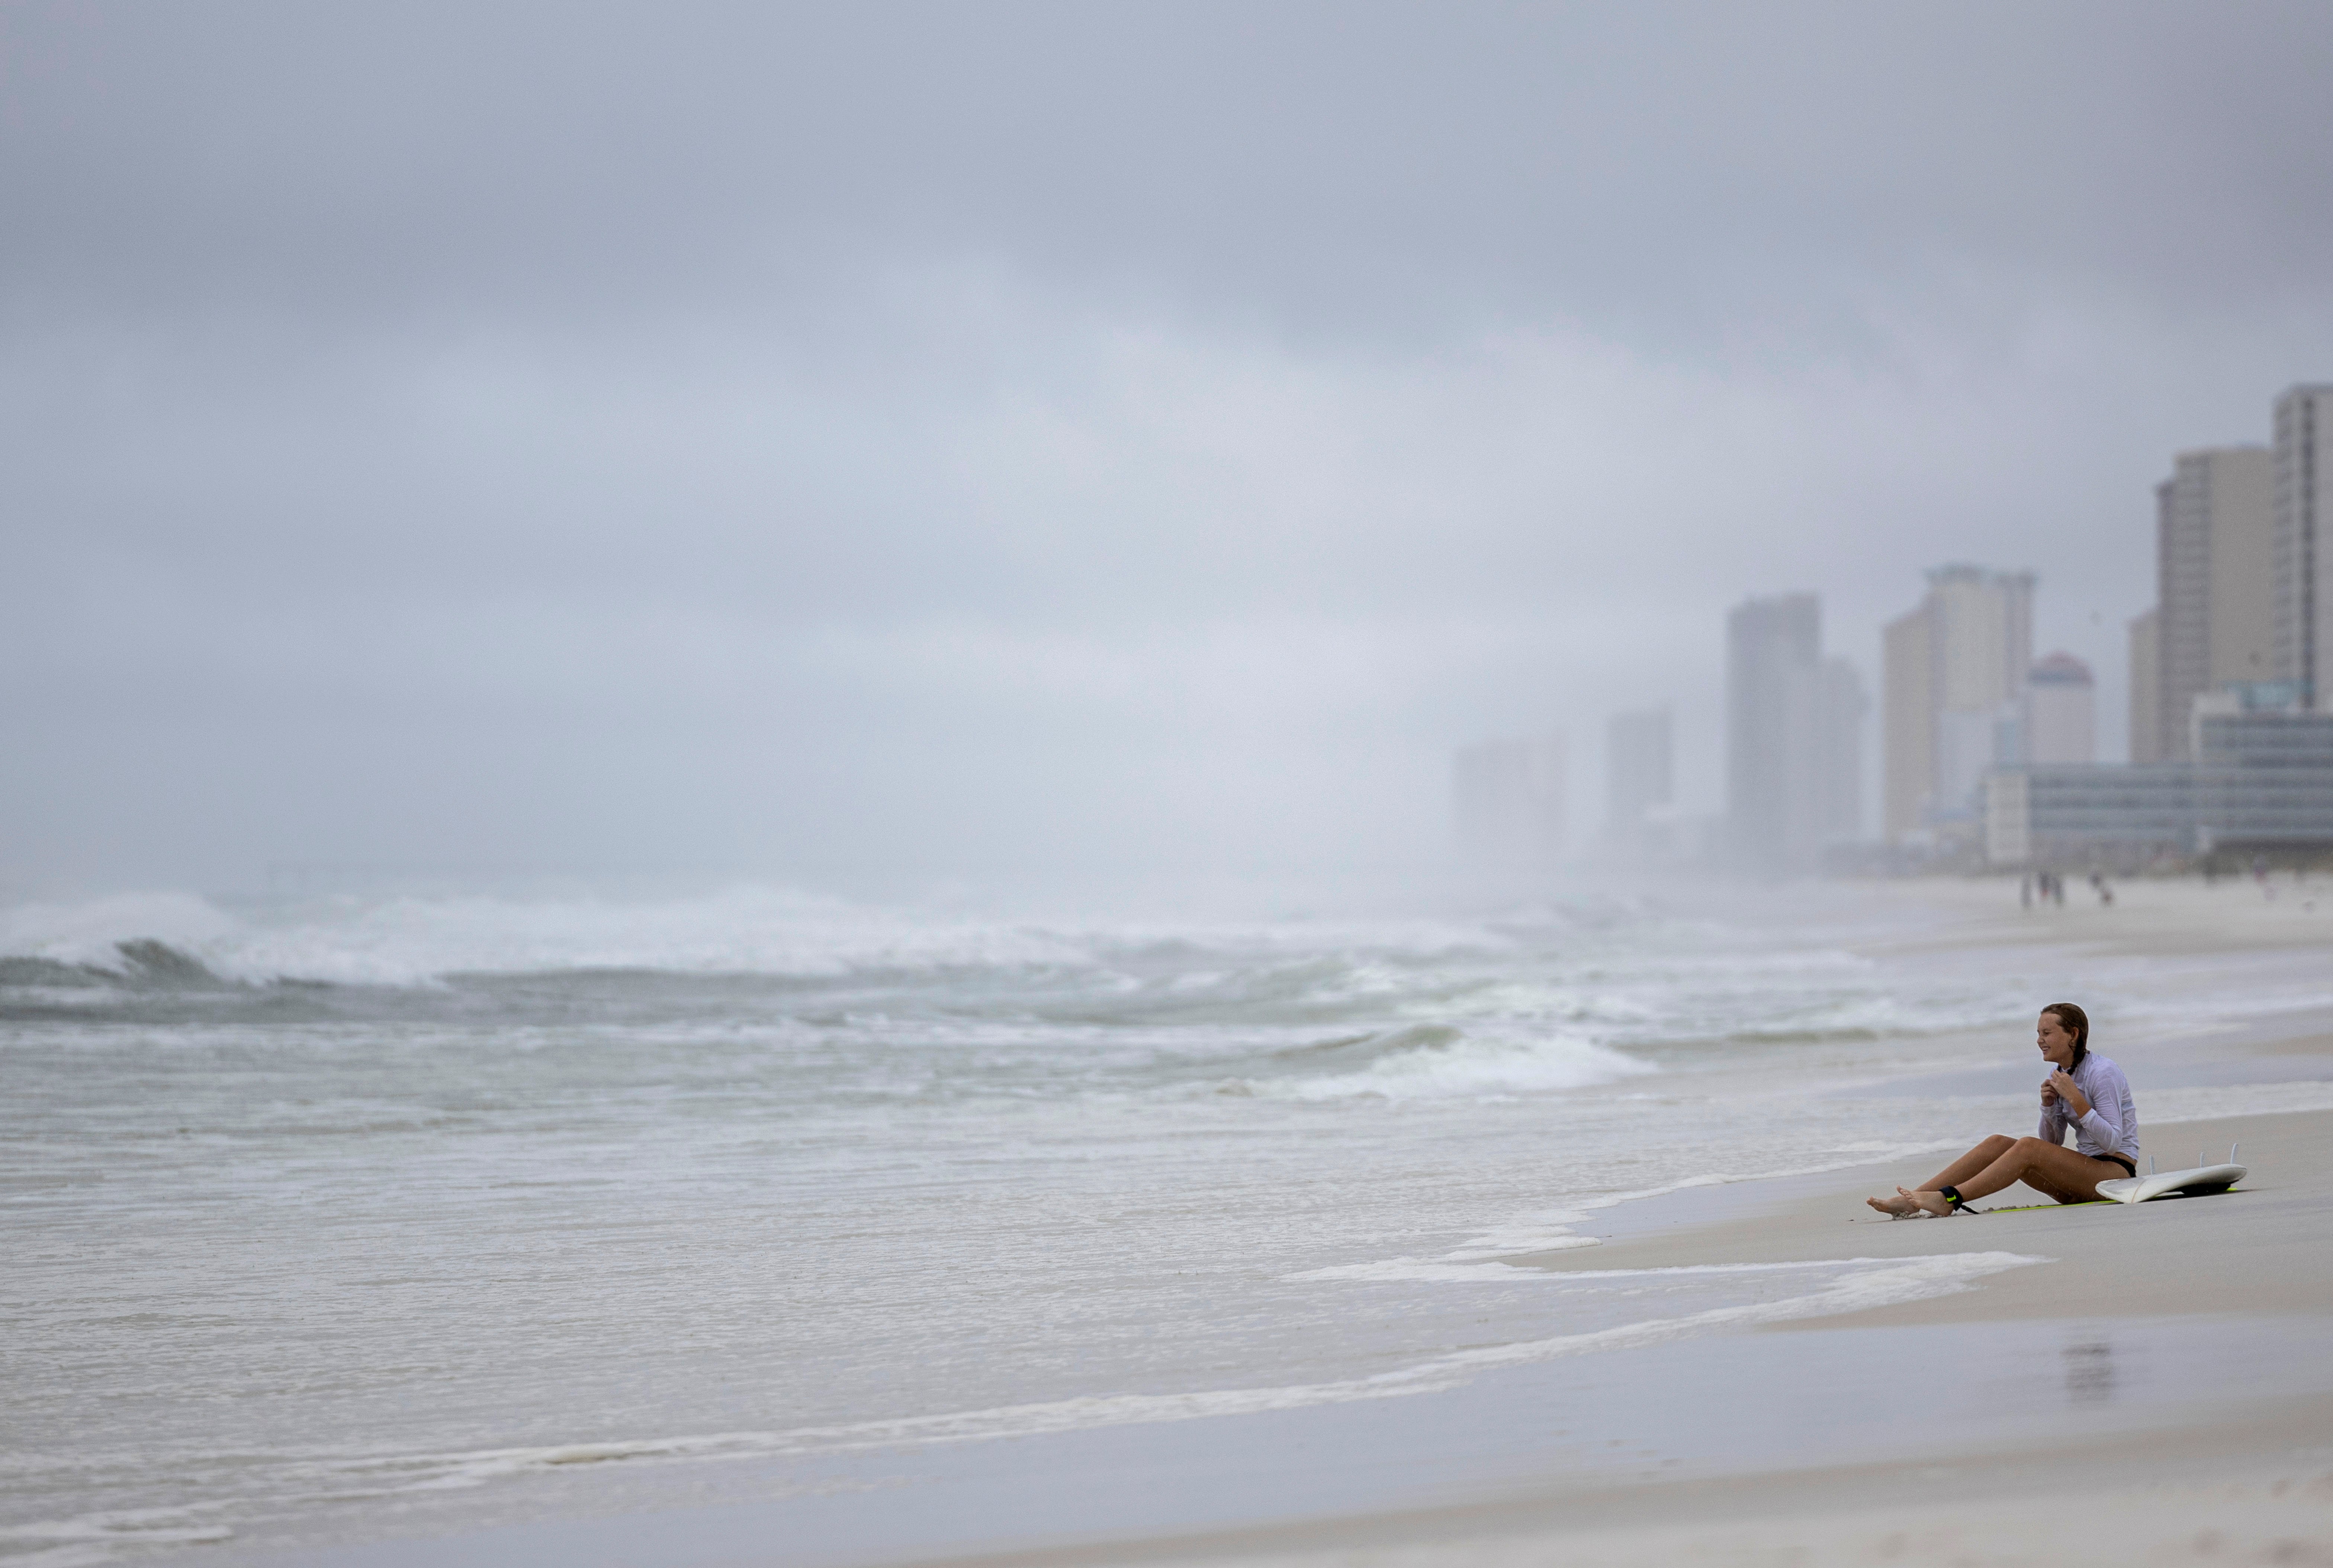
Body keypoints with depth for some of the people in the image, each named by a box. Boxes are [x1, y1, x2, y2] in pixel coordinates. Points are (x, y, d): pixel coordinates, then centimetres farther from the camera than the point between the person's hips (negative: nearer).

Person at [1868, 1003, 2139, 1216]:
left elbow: (2112, 1142, -20)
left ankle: (1949, 1199, -34)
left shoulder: (2103, 1073, -14)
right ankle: (1910, 1202, -19)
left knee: (2028, 1147, -27)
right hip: (2083, 1175, 8)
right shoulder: (2060, 1073, 12)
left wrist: (2075, 1099, -25)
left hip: (2116, 1171, -8)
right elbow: (2052, 1143, 14)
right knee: (1997, 1143, -8)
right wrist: (2048, 1106, -5)